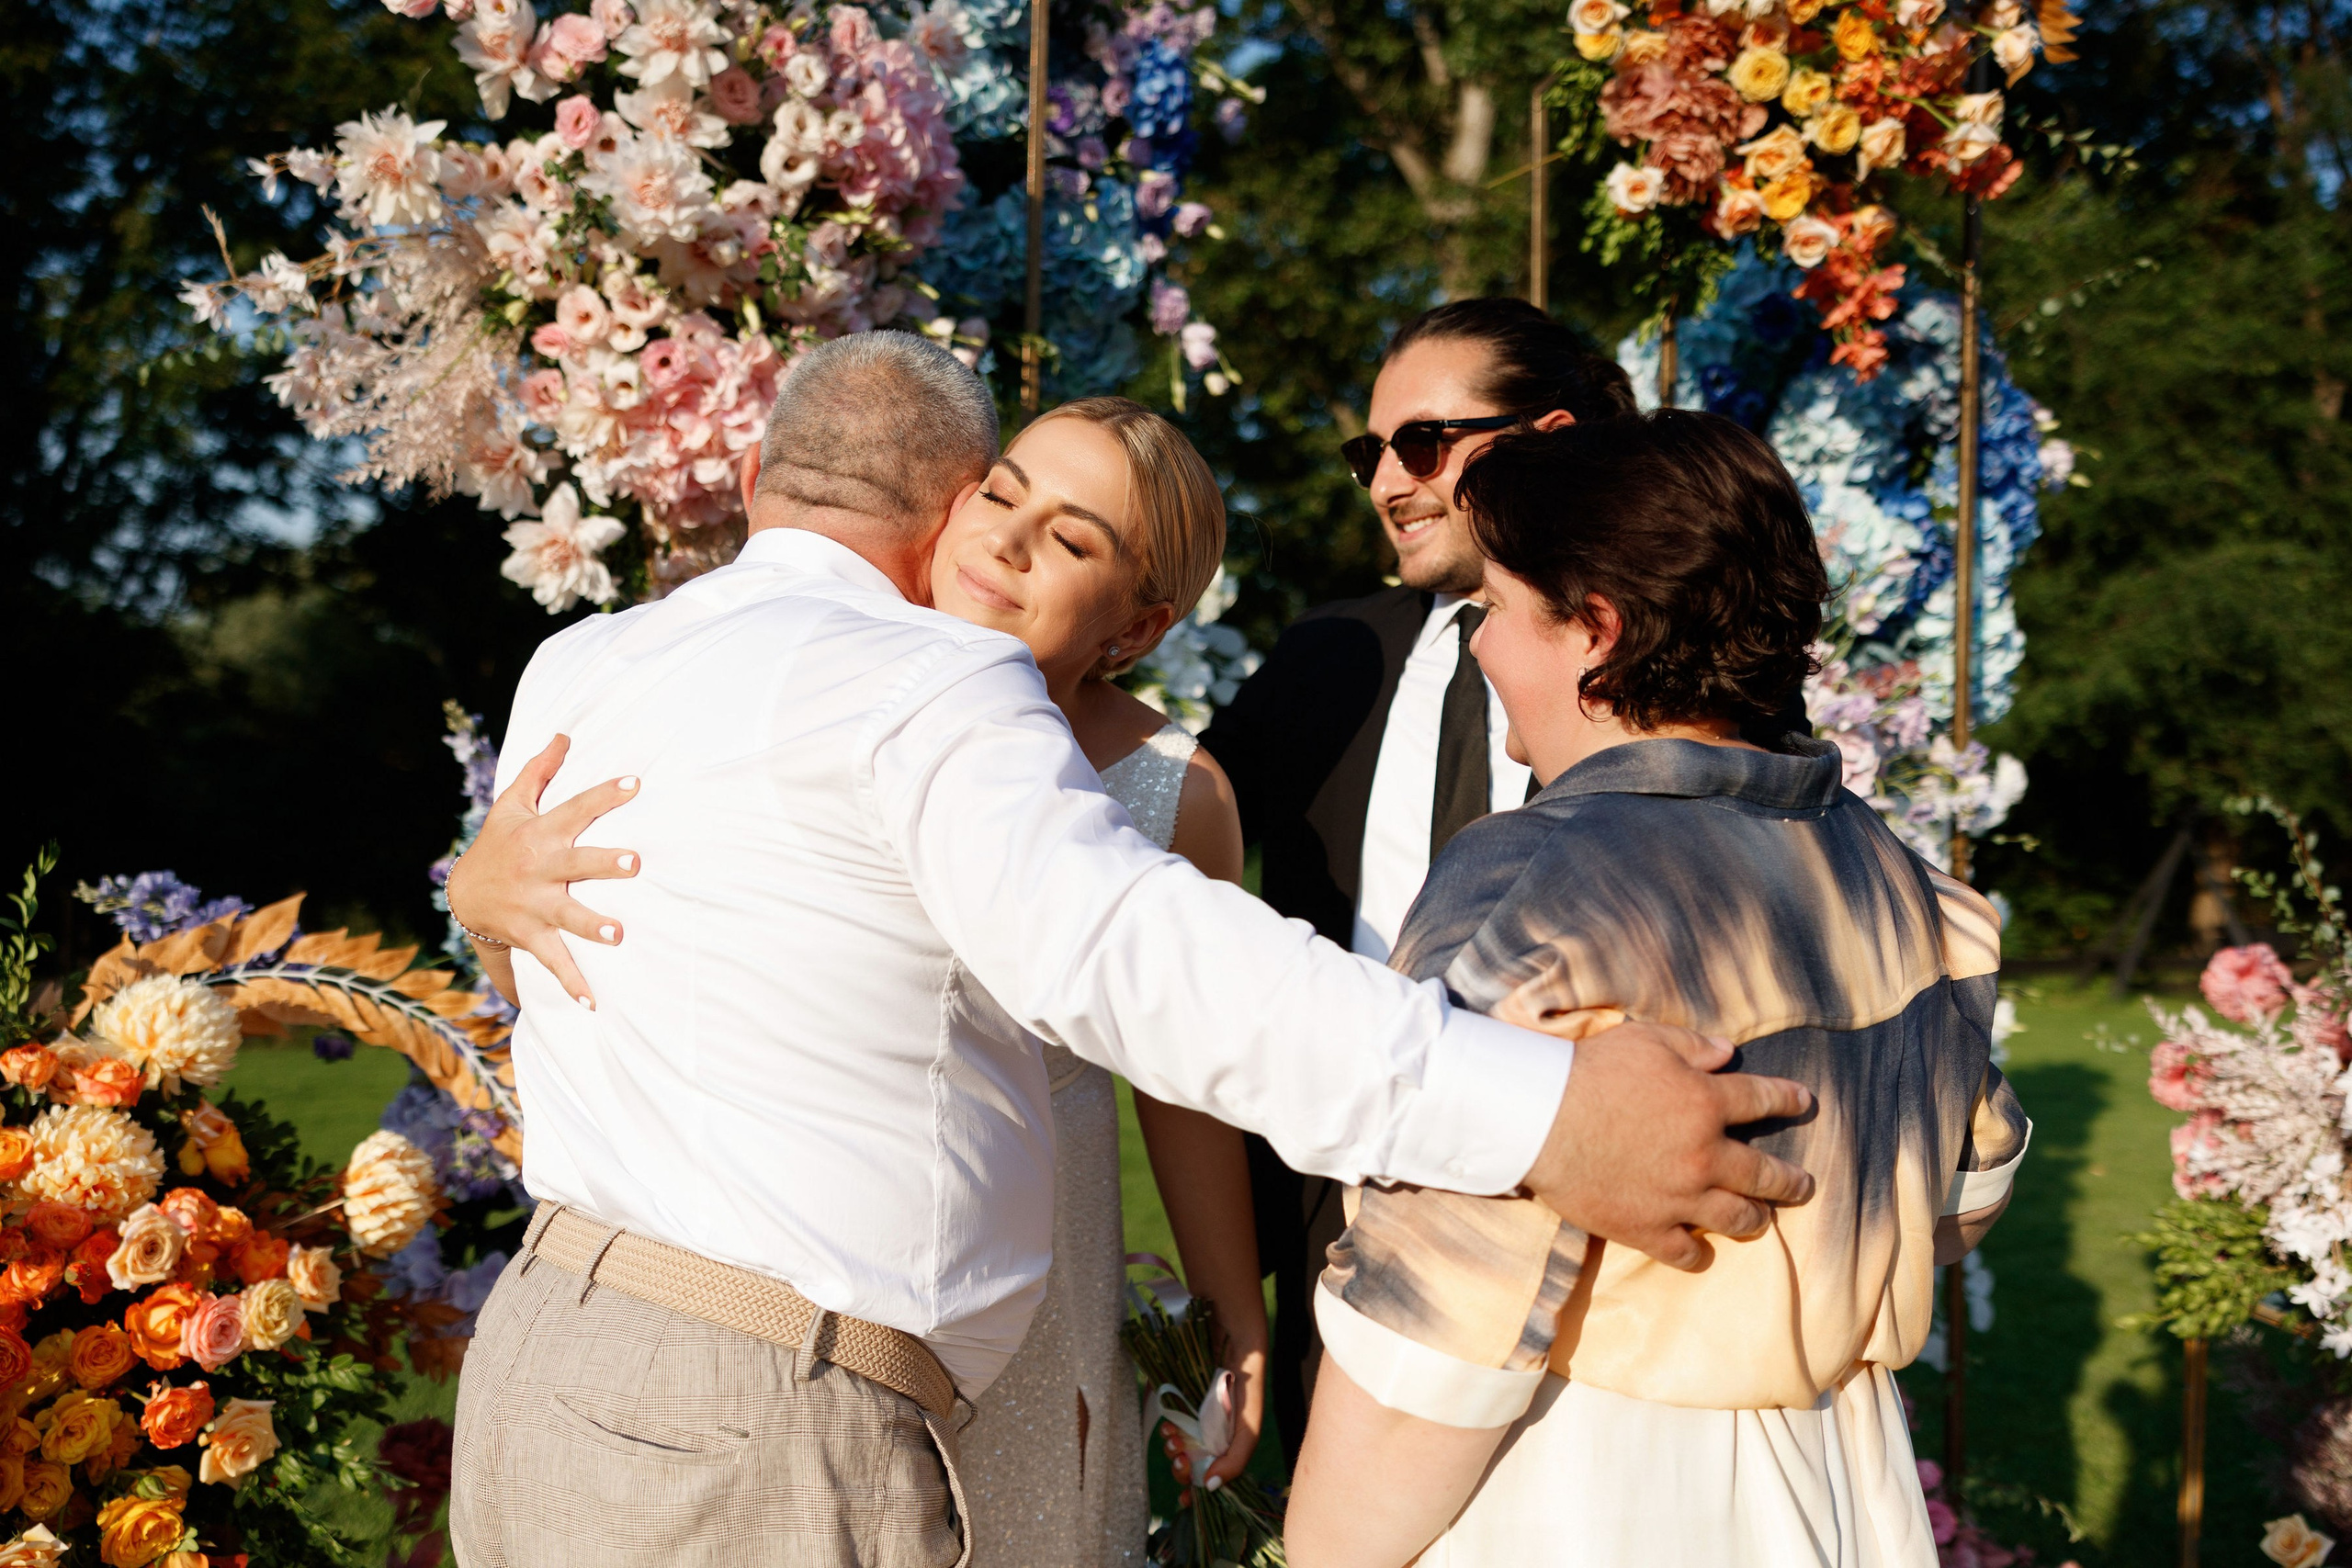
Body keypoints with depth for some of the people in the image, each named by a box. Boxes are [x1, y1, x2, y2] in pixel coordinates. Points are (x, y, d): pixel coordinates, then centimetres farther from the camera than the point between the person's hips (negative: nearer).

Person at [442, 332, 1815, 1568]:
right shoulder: (929, 685, -12)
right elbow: (1116, 953, -30)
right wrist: (1542, 1117, -35)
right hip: (751, 1451, -8)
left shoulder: (574, 670, 12)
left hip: (536, 1372, 8)